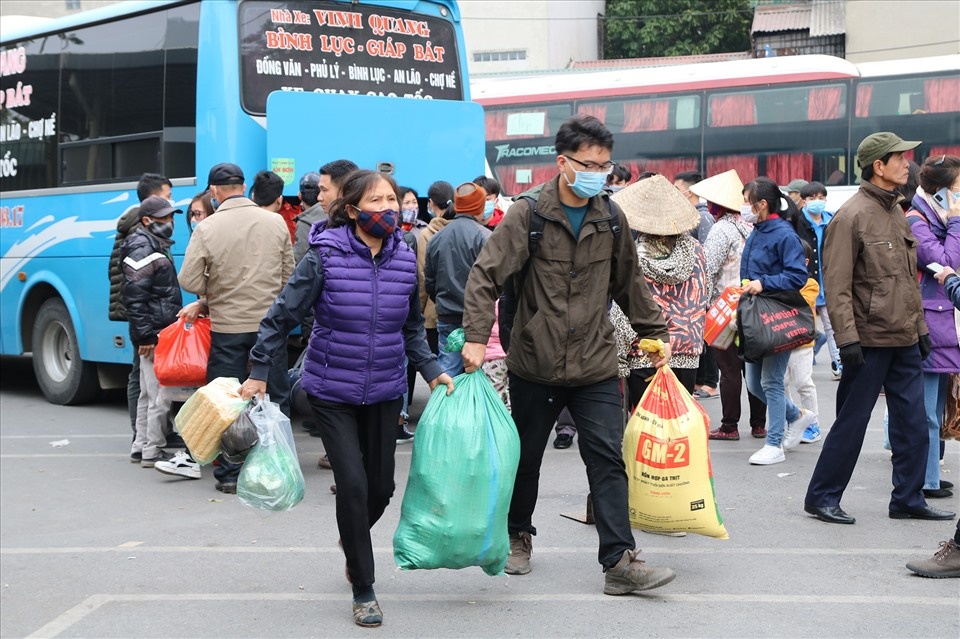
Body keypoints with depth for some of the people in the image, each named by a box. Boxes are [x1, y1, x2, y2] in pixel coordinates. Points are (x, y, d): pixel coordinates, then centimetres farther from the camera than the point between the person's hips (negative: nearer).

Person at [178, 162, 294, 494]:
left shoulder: (207, 228, -9)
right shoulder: (276, 222, -1)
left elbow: (189, 281, -10)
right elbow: (288, 274, 5)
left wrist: (208, 299, 9)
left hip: (226, 325, -2)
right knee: (276, 398, 12)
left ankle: (230, 473, 11)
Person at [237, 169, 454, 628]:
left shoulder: (406, 260, -2)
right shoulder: (326, 256, -14)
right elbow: (283, 315, -7)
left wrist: (431, 370, 1)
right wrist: (260, 372, -6)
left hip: (384, 392, 4)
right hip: (331, 391, -4)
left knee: (381, 487, 9)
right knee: (353, 484, -10)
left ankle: (352, 541, 45)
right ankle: (363, 592, 5)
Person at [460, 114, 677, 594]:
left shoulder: (611, 218, 6)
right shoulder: (528, 213, -8)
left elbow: (629, 284, 19)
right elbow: (485, 275, -12)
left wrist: (655, 332, 19)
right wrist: (476, 336, -22)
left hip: (596, 366, 2)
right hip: (534, 364, -2)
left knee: (608, 459, -6)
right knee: (526, 456, 14)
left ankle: (620, 560, -5)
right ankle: (519, 535, 36)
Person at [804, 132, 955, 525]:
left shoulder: (897, 212, 13)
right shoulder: (852, 216, -13)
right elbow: (837, 284, -17)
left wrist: (920, 327, 17)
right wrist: (847, 338, -21)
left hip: (905, 340, 8)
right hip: (870, 341, -8)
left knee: (912, 422, 9)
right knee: (851, 422, 0)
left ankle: (908, 499, 20)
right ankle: (821, 497, 12)